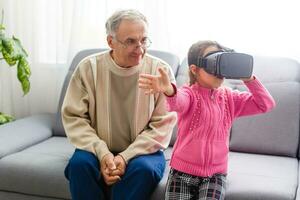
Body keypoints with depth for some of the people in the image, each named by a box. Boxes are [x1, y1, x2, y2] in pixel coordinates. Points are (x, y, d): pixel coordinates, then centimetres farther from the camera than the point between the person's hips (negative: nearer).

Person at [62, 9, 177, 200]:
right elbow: (73, 117, -5)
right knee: (80, 162, -28)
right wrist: (102, 153, -18)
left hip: (142, 152, -1)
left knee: (143, 168, -31)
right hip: (99, 150, 1)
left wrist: (126, 157, -19)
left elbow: (162, 126, -9)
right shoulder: (88, 68, -5)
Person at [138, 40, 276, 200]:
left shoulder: (229, 98, 6)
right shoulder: (190, 94, -9)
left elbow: (266, 104, 2)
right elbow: (179, 102, -34)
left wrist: (248, 79, -11)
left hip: (215, 174, 2)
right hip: (183, 171, -2)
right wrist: (169, 91, -58)